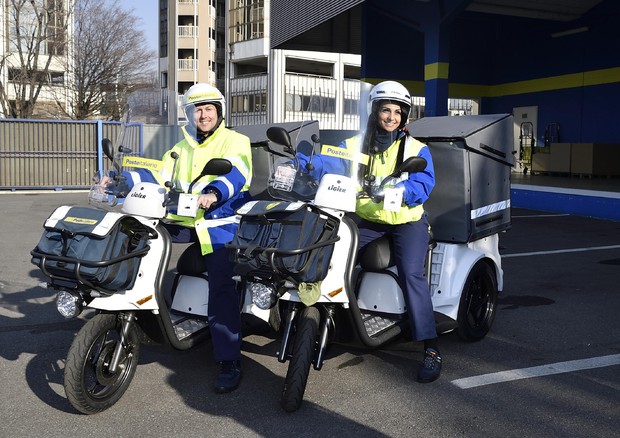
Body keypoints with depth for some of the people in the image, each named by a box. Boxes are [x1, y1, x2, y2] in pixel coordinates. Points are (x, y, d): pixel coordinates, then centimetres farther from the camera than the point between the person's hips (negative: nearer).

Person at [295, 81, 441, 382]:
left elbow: (424, 184, -15)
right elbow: (326, 164, -9)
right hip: (367, 220, 3)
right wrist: (298, 162, -30)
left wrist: (398, 190, -35)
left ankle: (431, 349, -18)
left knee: (411, 273, -24)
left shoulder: (416, 149, 0)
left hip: (407, 221, -3)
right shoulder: (355, 146, 6)